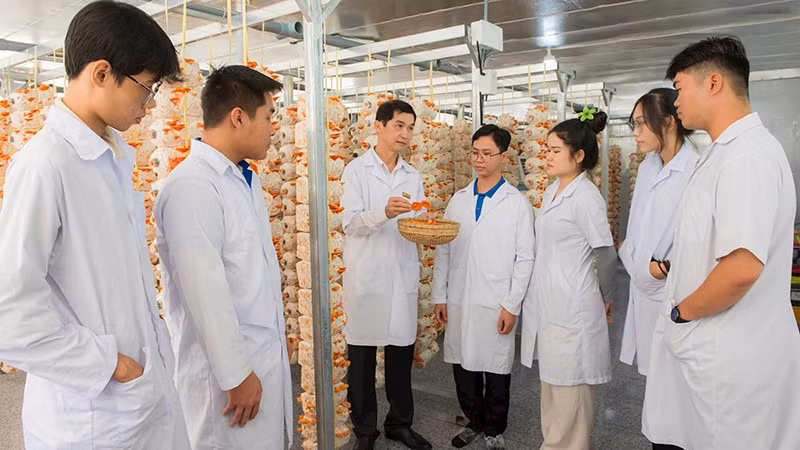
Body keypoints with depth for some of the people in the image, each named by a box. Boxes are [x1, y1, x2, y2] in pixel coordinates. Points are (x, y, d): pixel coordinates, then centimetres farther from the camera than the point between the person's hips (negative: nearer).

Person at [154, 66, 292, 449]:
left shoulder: (246, 178, 7)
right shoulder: (192, 187, -22)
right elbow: (205, 294, -23)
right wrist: (236, 374, -16)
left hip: (267, 353, 8)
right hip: (228, 363, -8)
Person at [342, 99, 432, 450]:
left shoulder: (412, 176, 13)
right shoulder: (357, 170, -2)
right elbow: (350, 223, -10)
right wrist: (384, 213, -28)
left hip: (403, 277, 4)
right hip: (367, 277, -4)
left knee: (402, 353, 11)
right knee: (362, 356, 6)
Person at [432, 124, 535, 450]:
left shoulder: (517, 203, -3)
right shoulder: (458, 200, 8)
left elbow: (525, 258, -5)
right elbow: (443, 250, 8)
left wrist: (512, 305, -9)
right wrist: (440, 295, 5)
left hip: (495, 305, -3)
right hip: (459, 301, 4)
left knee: (496, 369, 10)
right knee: (463, 366, 13)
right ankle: (474, 422, 35)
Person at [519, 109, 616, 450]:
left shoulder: (586, 197, -15)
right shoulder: (552, 191, 9)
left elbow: (607, 257, -10)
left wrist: (605, 297, 5)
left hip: (571, 310, -8)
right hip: (547, 305, 8)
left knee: (569, 392, 4)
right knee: (550, 383, 19)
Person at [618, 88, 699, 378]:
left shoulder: (696, 170, -18)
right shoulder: (647, 166, 9)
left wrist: (666, 267, -15)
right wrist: (633, 261, 6)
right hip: (644, 285, 7)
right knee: (651, 367, 16)